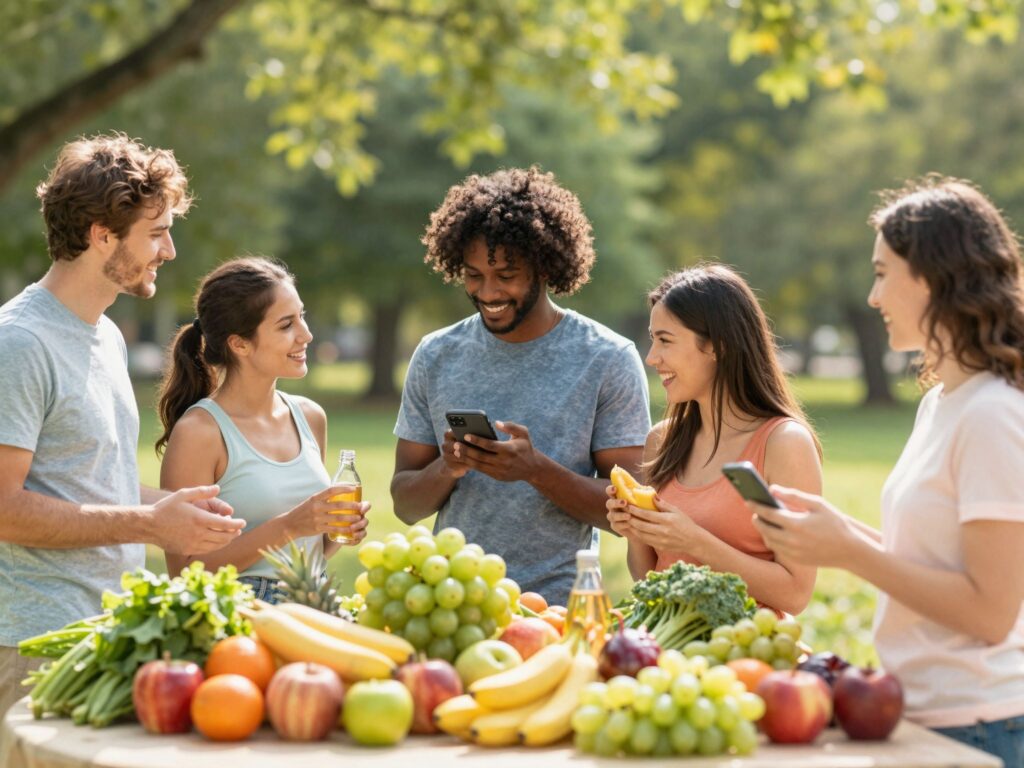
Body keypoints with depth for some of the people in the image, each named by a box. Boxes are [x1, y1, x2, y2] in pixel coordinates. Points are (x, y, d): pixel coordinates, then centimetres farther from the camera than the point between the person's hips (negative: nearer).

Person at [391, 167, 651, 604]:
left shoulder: (608, 360, 1)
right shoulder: (436, 357, 11)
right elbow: (406, 505, 13)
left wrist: (537, 470, -16)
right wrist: (446, 469, -8)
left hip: (557, 609, -3)